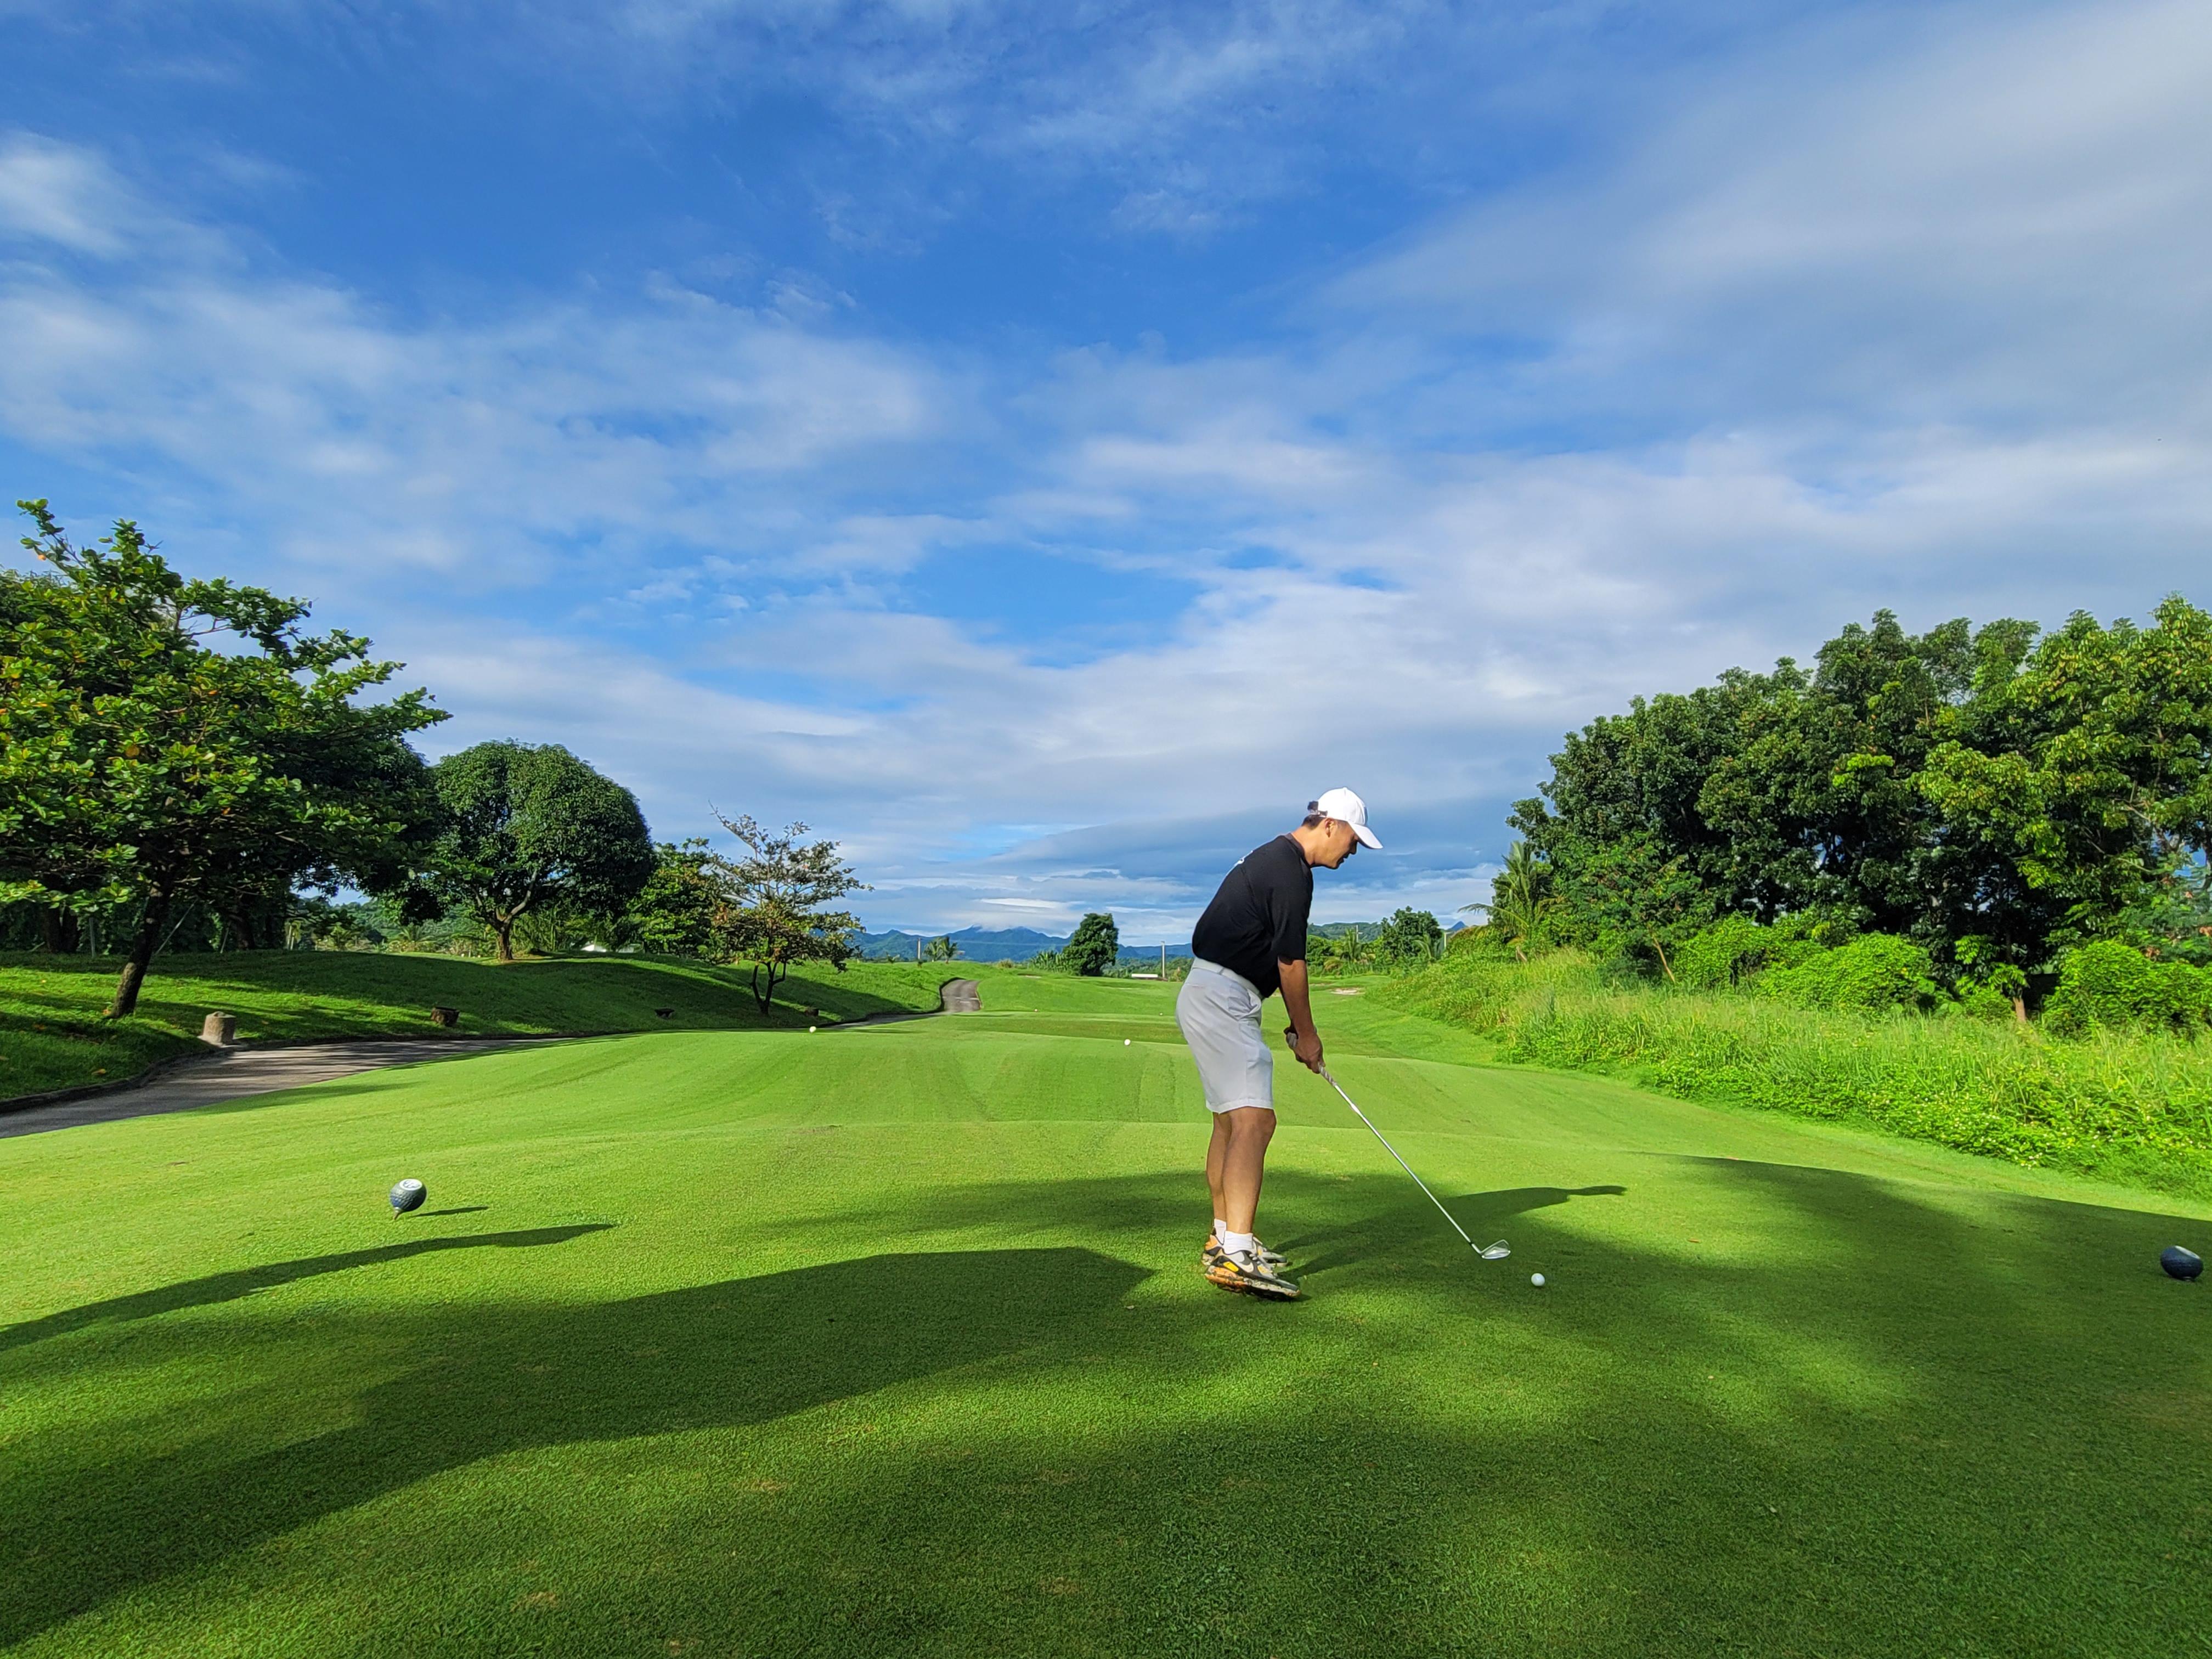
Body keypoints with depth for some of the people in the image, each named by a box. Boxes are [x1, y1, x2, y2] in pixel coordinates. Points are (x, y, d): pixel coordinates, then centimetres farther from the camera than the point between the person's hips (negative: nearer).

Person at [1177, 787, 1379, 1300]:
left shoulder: (1271, 858, 19)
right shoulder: (1292, 872, -13)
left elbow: (1277, 957, 22)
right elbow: (1290, 963, -12)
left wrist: (1298, 1026, 20)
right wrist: (1305, 1033, 0)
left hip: (1207, 997, 11)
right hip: (1223, 999, -11)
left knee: (1231, 1120, 16)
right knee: (1255, 1120, -17)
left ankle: (1224, 1238, 25)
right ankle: (1236, 1255, -23)